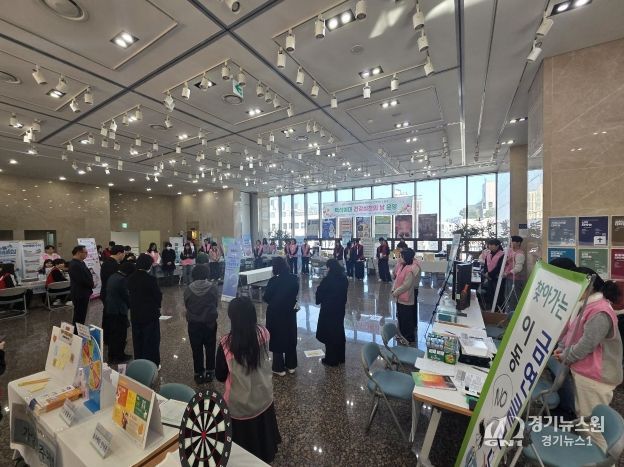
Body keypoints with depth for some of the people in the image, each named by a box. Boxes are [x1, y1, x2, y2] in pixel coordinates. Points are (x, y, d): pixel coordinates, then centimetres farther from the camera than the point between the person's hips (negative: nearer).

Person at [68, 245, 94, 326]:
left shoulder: (80, 262, 9)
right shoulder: (75, 265, -21)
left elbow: (86, 275, 14)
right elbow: (81, 280, -25)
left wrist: (91, 284, -2)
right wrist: (92, 285, -9)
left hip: (83, 293, 10)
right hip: (80, 295, -10)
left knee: (82, 315, 19)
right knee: (79, 316, 1)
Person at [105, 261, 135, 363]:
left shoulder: (112, 276, 6)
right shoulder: (123, 279, -22)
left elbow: (109, 292, 13)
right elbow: (126, 295, -16)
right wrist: (130, 305, 2)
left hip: (109, 309, 9)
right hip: (119, 311, -9)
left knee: (112, 333, 19)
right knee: (121, 334, 6)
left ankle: (112, 355, 31)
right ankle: (119, 356, 17)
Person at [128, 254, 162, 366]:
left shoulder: (131, 278, -3)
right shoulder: (150, 279, -22)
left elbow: (131, 293, 6)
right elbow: (158, 295, -14)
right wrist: (157, 306, 5)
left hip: (135, 314, 6)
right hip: (150, 314, -6)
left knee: (138, 340, 19)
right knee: (151, 341, 8)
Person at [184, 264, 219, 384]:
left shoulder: (188, 290, -11)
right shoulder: (213, 288, -14)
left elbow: (186, 305, 1)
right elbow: (216, 304, -3)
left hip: (194, 323, 1)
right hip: (210, 322, 0)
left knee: (196, 350, 15)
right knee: (210, 348, 16)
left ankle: (199, 374, 25)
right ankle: (210, 372, 27)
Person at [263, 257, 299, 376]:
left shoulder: (274, 281, -22)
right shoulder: (294, 279, -7)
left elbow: (266, 298, -13)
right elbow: (295, 294, 5)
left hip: (276, 313, -4)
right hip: (290, 312, 5)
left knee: (277, 339, 11)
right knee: (290, 337, 18)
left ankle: (279, 368, 22)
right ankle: (291, 365, 30)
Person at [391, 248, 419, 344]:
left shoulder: (410, 270, -24)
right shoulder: (401, 266, 3)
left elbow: (406, 285, -24)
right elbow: (397, 278, 10)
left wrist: (396, 292, -14)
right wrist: (393, 289, -1)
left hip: (406, 299, -9)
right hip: (400, 297, 9)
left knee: (407, 320, 6)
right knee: (400, 317, 21)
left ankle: (410, 339, 23)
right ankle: (402, 335, 38)